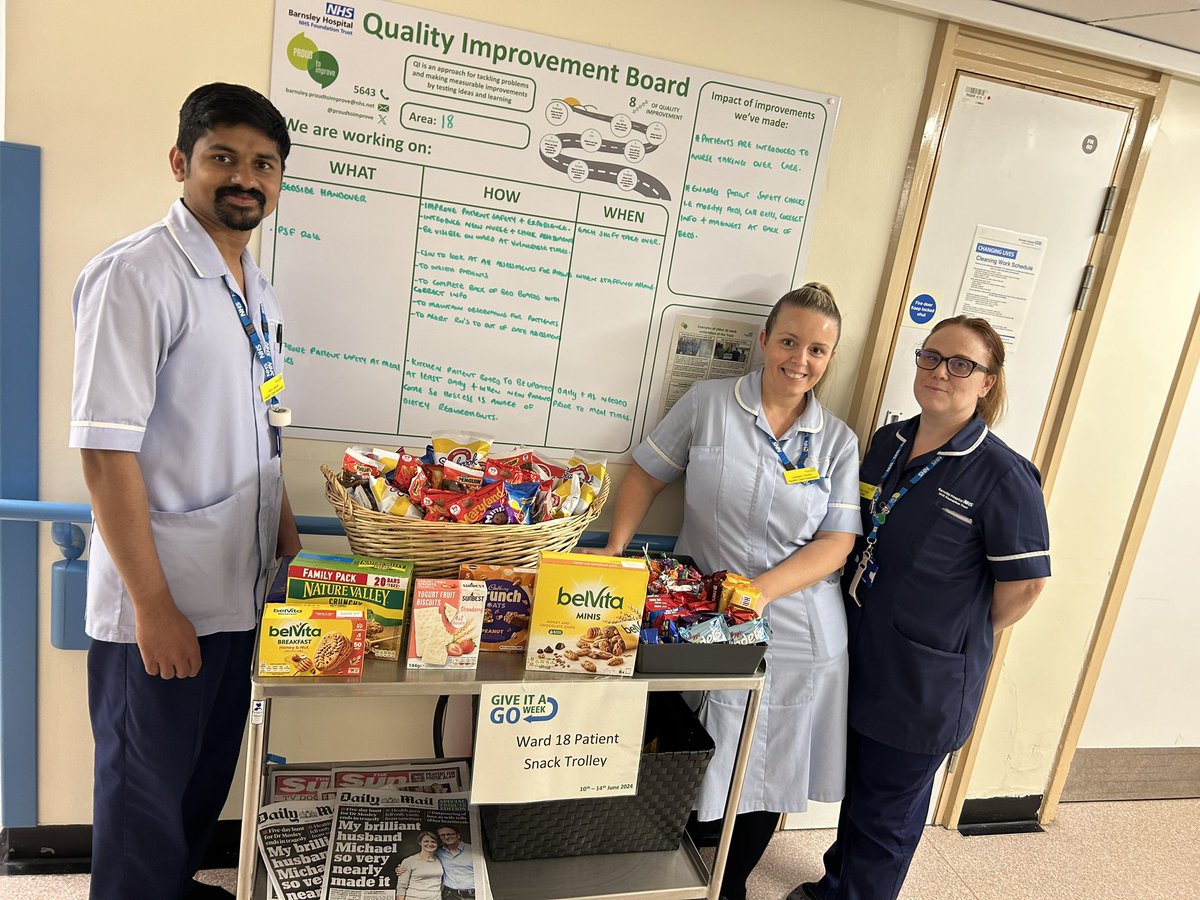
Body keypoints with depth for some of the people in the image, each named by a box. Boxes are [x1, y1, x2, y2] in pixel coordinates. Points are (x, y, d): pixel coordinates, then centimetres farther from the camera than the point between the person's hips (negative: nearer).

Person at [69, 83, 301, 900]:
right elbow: (106, 453, -19)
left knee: (210, 769, 23)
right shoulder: (135, 275, -15)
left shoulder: (257, 291, 9)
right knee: (145, 789, 12)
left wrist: (289, 546, 13)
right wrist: (154, 606, -19)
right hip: (159, 603, -7)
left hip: (239, 590, 8)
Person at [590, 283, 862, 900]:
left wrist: (759, 590, -18)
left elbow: (837, 542, -4)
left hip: (799, 637, 2)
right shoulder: (708, 403, -4)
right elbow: (647, 474, 2)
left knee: (769, 777, 15)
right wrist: (615, 549, -11)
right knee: (699, 775, 9)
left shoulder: (838, 442, 2)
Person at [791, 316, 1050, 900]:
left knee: (887, 812, 13)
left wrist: (957, 637, -5)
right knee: (856, 789, 25)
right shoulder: (887, 442, 2)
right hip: (859, 654, 6)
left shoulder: (1002, 475, -18)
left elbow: (1025, 584, -14)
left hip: (924, 679, -6)